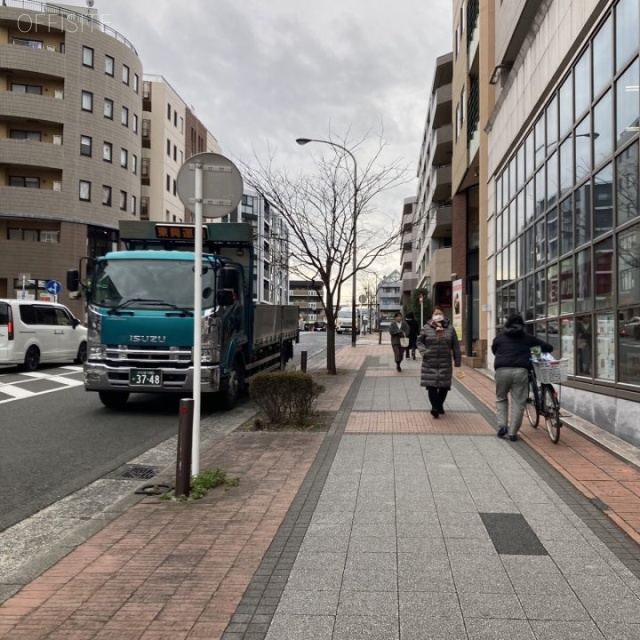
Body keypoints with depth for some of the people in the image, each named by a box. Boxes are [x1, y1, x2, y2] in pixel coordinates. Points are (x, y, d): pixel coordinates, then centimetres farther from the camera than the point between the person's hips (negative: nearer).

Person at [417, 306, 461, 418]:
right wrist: (423, 351, -10)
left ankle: (439, 405, 28)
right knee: (431, 386, -5)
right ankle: (435, 407, 0)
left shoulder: (450, 328, 4)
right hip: (430, 363, -2)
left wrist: (457, 360, 5)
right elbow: (419, 341, 8)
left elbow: (455, 345, 6)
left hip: (445, 363, 2)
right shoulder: (426, 328, 0)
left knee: (444, 386, 8)